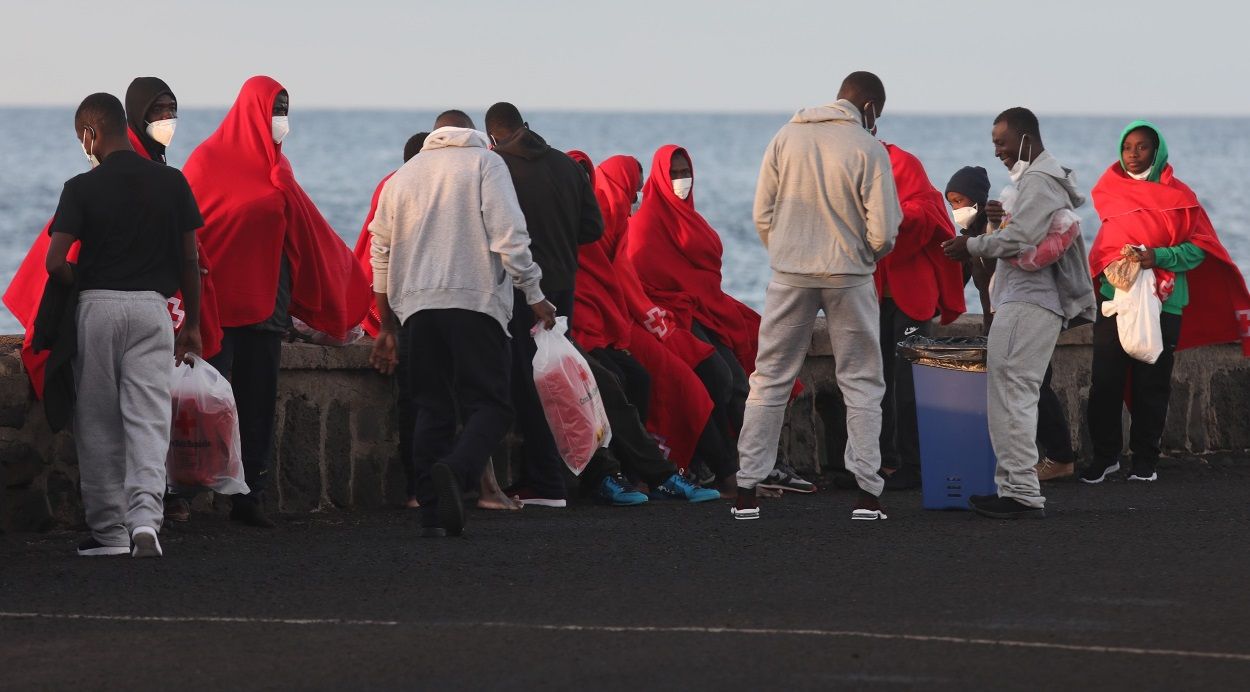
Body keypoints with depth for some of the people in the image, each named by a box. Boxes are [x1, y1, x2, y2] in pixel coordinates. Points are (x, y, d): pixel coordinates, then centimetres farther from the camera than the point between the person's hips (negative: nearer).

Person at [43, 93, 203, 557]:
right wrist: (193, 324, 15)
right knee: (149, 420, -1)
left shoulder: (83, 188, -6)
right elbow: (189, 260, 7)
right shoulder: (172, 183, 4)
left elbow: (55, 263, -11)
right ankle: (145, 515, -20)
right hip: (152, 307, 2)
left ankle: (109, 529, 10)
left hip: (97, 305, -2)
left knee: (98, 425, 8)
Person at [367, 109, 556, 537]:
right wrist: (534, 296, -2)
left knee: (432, 409, 8)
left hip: (418, 307, 4)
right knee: (490, 404, -2)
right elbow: (509, 237, -8)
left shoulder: (403, 176, 18)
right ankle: (456, 470, -31)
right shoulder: (485, 163, 3)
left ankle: (434, 514, -1)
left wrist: (387, 326, 26)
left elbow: (381, 251, 19)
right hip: (475, 301, -4)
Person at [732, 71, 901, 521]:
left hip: (790, 275, 3)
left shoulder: (786, 138, 1)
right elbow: (883, 233, -11)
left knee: (770, 380, 9)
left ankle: (747, 491, 6)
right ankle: (867, 493, 2)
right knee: (861, 384, 7)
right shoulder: (869, 149, -9)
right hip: (849, 279, -2)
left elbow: (762, 214, 2)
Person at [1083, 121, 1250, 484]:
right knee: (1105, 382, -3)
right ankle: (1104, 457, 6)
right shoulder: (1111, 191, 12)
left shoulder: (1177, 195, 1)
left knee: (1151, 386, 1)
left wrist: (1157, 256, -18)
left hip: (1161, 304, -2)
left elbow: (1198, 249, -4)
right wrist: (1116, 260, -4)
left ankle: (1145, 460, 8)